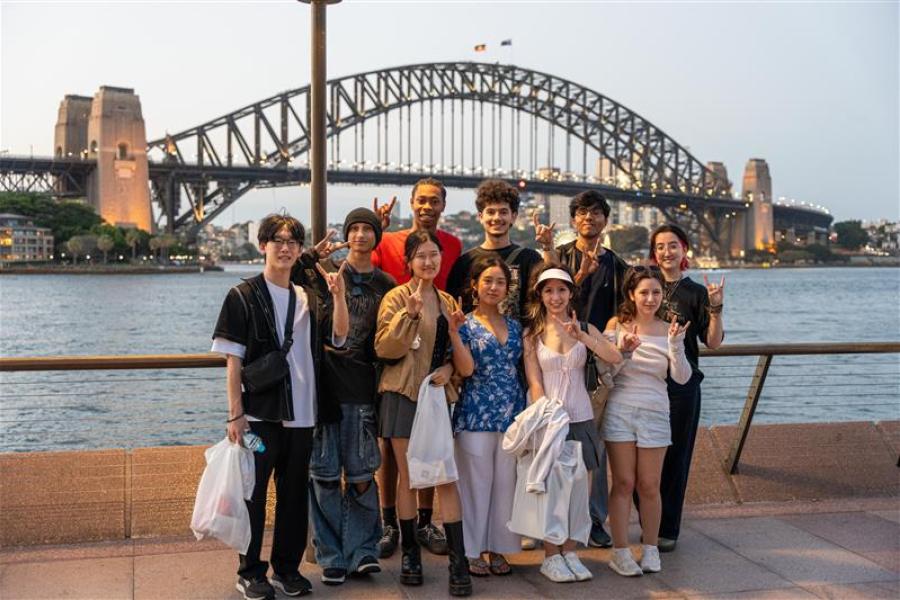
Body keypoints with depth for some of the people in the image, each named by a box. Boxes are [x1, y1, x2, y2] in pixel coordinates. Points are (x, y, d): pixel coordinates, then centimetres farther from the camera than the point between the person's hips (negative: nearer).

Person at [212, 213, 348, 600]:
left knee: (294, 494, 10)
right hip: (260, 414, -4)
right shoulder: (243, 296, -1)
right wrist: (235, 414, -10)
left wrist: (339, 296, -14)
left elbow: (339, 336, 1)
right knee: (253, 493, 2)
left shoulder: (308, 298, 13)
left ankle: (287, 567, 23)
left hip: (302, 415, 4)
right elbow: (233, 359, -4)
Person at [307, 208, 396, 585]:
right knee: (324, 473, 2)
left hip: (361, 387, 1)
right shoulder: (326, 271, 6)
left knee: (361, 474, 1)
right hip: (325, 381, -1)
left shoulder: (385, 285, 10)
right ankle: (332, 556, 12)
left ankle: (362, 550, 14)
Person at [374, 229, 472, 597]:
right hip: (403, 395, -4)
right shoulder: (396, 298, -2)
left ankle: (458, 562, 1)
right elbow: (385, 348, -12)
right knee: (407, 478, 3)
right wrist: (410, 312, -22)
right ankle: (410, 555, 16)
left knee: (447, 478, -1)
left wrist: (449, 368, -2)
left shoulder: (447, 302, 13)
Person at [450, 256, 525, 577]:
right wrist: (453, 331, -20)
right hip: (476, 414, -4)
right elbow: (466, 369, -13)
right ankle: (473, 550, 14)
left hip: (512, 413, 4)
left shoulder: (515, 326, 12)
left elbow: (524, 368, 15)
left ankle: (498, 548, 20)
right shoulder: (465, 324, 0)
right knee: (477, 483, 2)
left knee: (506, 482, 8)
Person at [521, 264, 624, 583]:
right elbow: (535, 382, -5)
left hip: (580, 418, 2)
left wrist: (581, 336, -23)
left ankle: (569, 552, 17)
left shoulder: (585, 328, 5)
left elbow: (615, 357, -12)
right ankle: (551, 557, 11)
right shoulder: (532, 334, 0)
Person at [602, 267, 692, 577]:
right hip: (620, 410, -1)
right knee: (624, 483, 1)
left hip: (655, 414, 1)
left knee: (649, 486, 6)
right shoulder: (617, 325, -1)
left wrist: (676, 345, -20)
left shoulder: (668, 330, 1)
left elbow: (682, 377, -6)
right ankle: (621, 552, 8)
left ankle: (650, 548, 21)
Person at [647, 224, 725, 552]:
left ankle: (668, 530, 14)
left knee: (675, 456, 4)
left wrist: (716, 308, -15)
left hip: (681, 384, -1)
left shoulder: (696, 292, 3)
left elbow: (713, 342, -2)